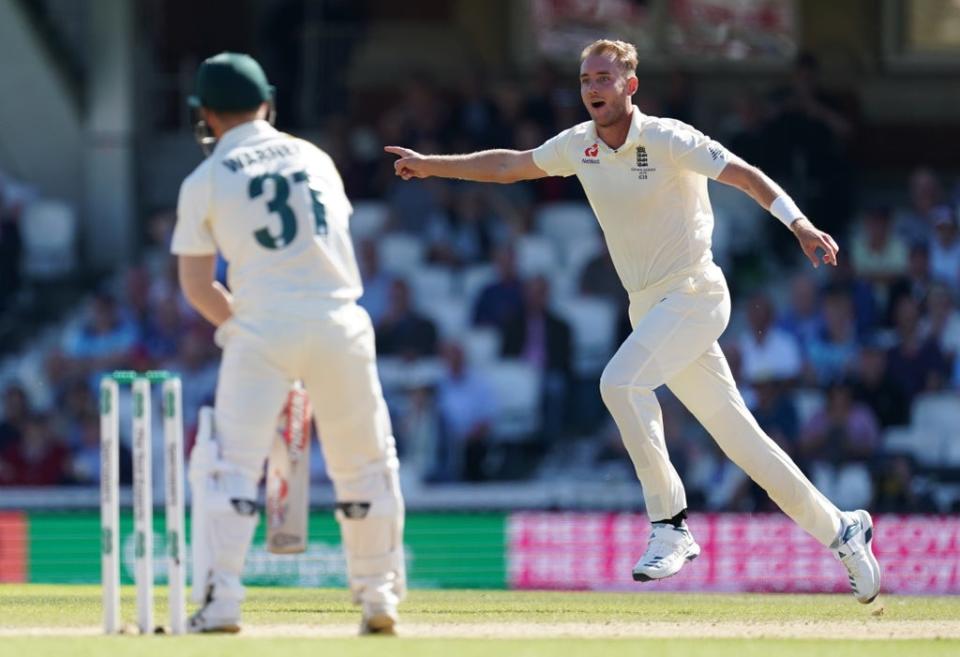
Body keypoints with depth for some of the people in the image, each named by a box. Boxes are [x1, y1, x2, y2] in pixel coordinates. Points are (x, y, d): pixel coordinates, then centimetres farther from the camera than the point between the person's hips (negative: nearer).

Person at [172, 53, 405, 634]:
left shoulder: (205, 182, 5)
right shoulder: (315, 158, 16)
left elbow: (197, 286, 4)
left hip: (262, 327, -3)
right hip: (339, 321, 3)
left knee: (234, 462, 0)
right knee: (365, 463, 13)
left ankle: (222, 600, -11)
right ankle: (379, 598, 15)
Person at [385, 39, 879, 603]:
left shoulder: (667, 141, -14)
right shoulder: (580, 145, 6)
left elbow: (746, 175, -20)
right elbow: (507, 166, 19)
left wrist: (801, 226, -34)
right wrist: (430, 165, 18)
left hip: (694, 295, -7)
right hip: (648, 308, 7)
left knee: (621, 382, -27)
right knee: (737, 435, 7)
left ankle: (671, 525, -21)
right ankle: (839, 530, 18)